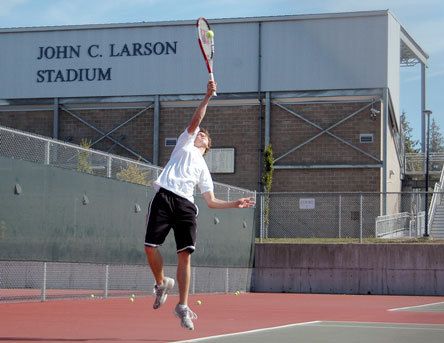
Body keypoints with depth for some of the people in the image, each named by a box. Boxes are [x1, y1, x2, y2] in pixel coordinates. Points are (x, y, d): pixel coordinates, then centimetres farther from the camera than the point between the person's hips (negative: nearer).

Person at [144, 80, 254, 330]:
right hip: (165, 198, -2)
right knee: (151, 246, -11)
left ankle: (183, 306, -4)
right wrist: (208, 97, 1)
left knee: (185, 254, -8)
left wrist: (235, 204, 16)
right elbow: (195, 120, 10)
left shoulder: (204, 169, 31)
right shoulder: (185, 144, 26)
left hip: (186, 205, 2)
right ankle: (162, 283, 16)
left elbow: (211, 201, 26)